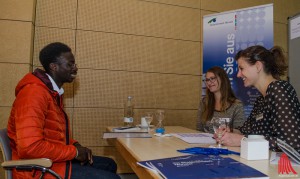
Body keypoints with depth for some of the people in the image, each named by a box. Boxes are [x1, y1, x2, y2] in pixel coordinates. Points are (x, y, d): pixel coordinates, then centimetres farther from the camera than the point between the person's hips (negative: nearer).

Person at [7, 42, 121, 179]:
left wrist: (76, 145, 1)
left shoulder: (54, 91, 11)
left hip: (55, 159, 10)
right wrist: (74, 152, -18)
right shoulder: (34, 92, -21)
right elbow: (30, 147, -31)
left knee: (109, 165, 16)